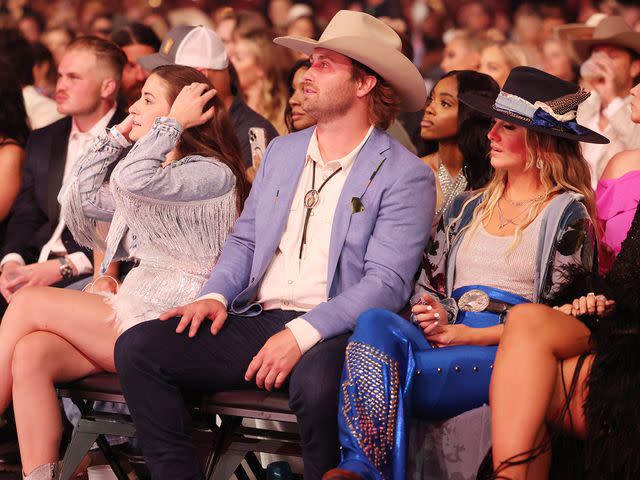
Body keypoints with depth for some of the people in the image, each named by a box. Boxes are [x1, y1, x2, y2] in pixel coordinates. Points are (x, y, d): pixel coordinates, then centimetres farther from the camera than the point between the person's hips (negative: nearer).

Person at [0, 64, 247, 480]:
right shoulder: (157, 173, 22)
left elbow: (135, 178, -25)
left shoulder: (213, 174, -7)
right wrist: (119, 134, 17)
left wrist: (175, 120, -12)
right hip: (136, 311, 8)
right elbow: (82, 199, 19)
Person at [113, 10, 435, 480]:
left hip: (332, 332, -6)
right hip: (256, 320, 6)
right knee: (137, 348, -14)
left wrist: (301, 334, -22)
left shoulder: (406, 176, -3)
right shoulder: (282, 151, 18)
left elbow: (386, 282, -11)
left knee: (317, 383, -40)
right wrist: (217, 295, 1)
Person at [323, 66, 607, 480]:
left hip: (509, 355, -5)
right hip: (446, 337, 5)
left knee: (381, 373, -32)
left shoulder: (565, 213, 5)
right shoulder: (468, 207, 24)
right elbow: (427, 280, 23)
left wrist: (471, 335, -9)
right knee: (375, 322, -31)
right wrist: (434, 313, -3)